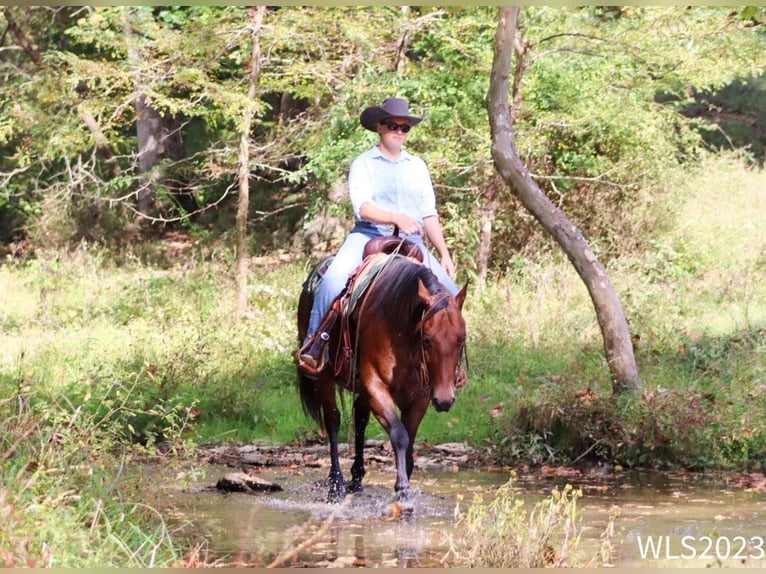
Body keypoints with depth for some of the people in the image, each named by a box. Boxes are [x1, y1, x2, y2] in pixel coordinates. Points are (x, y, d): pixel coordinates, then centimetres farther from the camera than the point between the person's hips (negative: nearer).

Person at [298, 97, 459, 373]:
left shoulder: (417, 166, 17)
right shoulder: (363, 163, 3)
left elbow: (429, 215, 17)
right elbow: (362, 207, -12)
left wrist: (445, 254, 7)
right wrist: (396, 218, -30)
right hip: (369, 236, -4)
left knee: (450, 293, -13)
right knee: (334, 279, -32)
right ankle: (312, 349, -25)